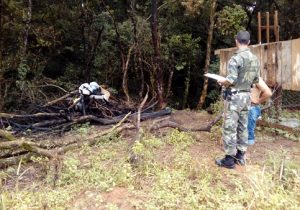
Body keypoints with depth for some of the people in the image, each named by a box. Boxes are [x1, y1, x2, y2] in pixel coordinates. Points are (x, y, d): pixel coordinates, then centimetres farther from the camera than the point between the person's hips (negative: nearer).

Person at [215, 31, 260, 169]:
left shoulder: (236, 58, -17)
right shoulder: (255, 59, 8)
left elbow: (231, 80, -22)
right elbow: (256, 80, 13)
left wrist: (221, 82, -3)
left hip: (234, 96, -8)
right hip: (246, 96, 8)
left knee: (229, 128, -1)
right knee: (243, 126, 14)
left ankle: (229, 159, 6)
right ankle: (240, 155, 25)